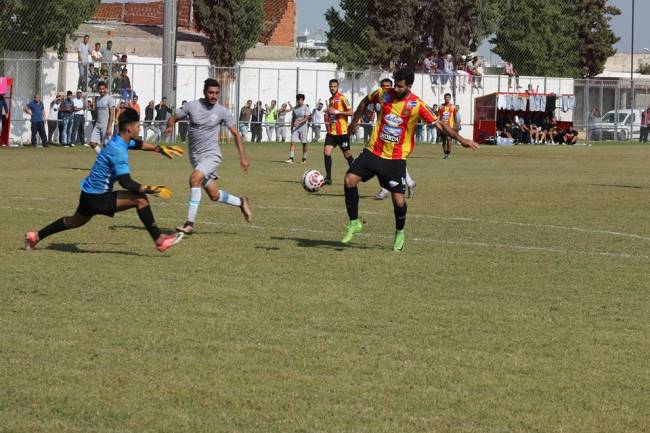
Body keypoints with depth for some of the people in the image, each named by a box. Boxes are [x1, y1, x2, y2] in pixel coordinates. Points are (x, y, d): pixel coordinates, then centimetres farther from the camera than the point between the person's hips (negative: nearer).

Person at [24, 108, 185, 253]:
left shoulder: (119, 141, 4)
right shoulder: (118, 150, -26)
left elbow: (138, 144, 26)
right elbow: (125, 182, -29)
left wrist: (161, 150, 24)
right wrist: (151, 190, -29)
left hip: (89, 194, 10)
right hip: (97, 197, -10)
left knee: (75, 221, 30)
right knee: (139, 198, -19)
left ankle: (35, 236, 40)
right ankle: (159, 240, -19)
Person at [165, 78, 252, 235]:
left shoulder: (222, 111, -6)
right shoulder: (192, 106, -3)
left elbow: (236, 133, 2)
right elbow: (173, 118, 7)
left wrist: (243, 157, -3)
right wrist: (170, 126, -17)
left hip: (211, 154, -4)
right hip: (195, 156, 4)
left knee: (195, 178, -29)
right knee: (214, 195, 7)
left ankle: (190, 223, -27)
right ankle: (241, 202, 37)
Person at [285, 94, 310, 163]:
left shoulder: (306, 108, -4)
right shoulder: (295, 108, 10)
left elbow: (306, 118, -15)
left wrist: (299, 122, -28)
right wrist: (291, 127, 12)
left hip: (303, 127, -3)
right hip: (295, 127, 3)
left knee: (304, 143, 5)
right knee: (293, 142, -9)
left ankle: (304, 158, 17)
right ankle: (291, 158, -13)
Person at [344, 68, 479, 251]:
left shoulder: (417, 105, -11)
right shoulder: (384, 94, -2)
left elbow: (439, 124, -9)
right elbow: (365, 101, 19)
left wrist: (460, 138, -17)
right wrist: (355, 121, 26)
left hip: (396, 158, -3)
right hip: (373, 152, 3)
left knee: (398, 200, -6)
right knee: (350, 180, -12)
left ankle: (399, 233, 24)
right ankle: (354, 223, 6)